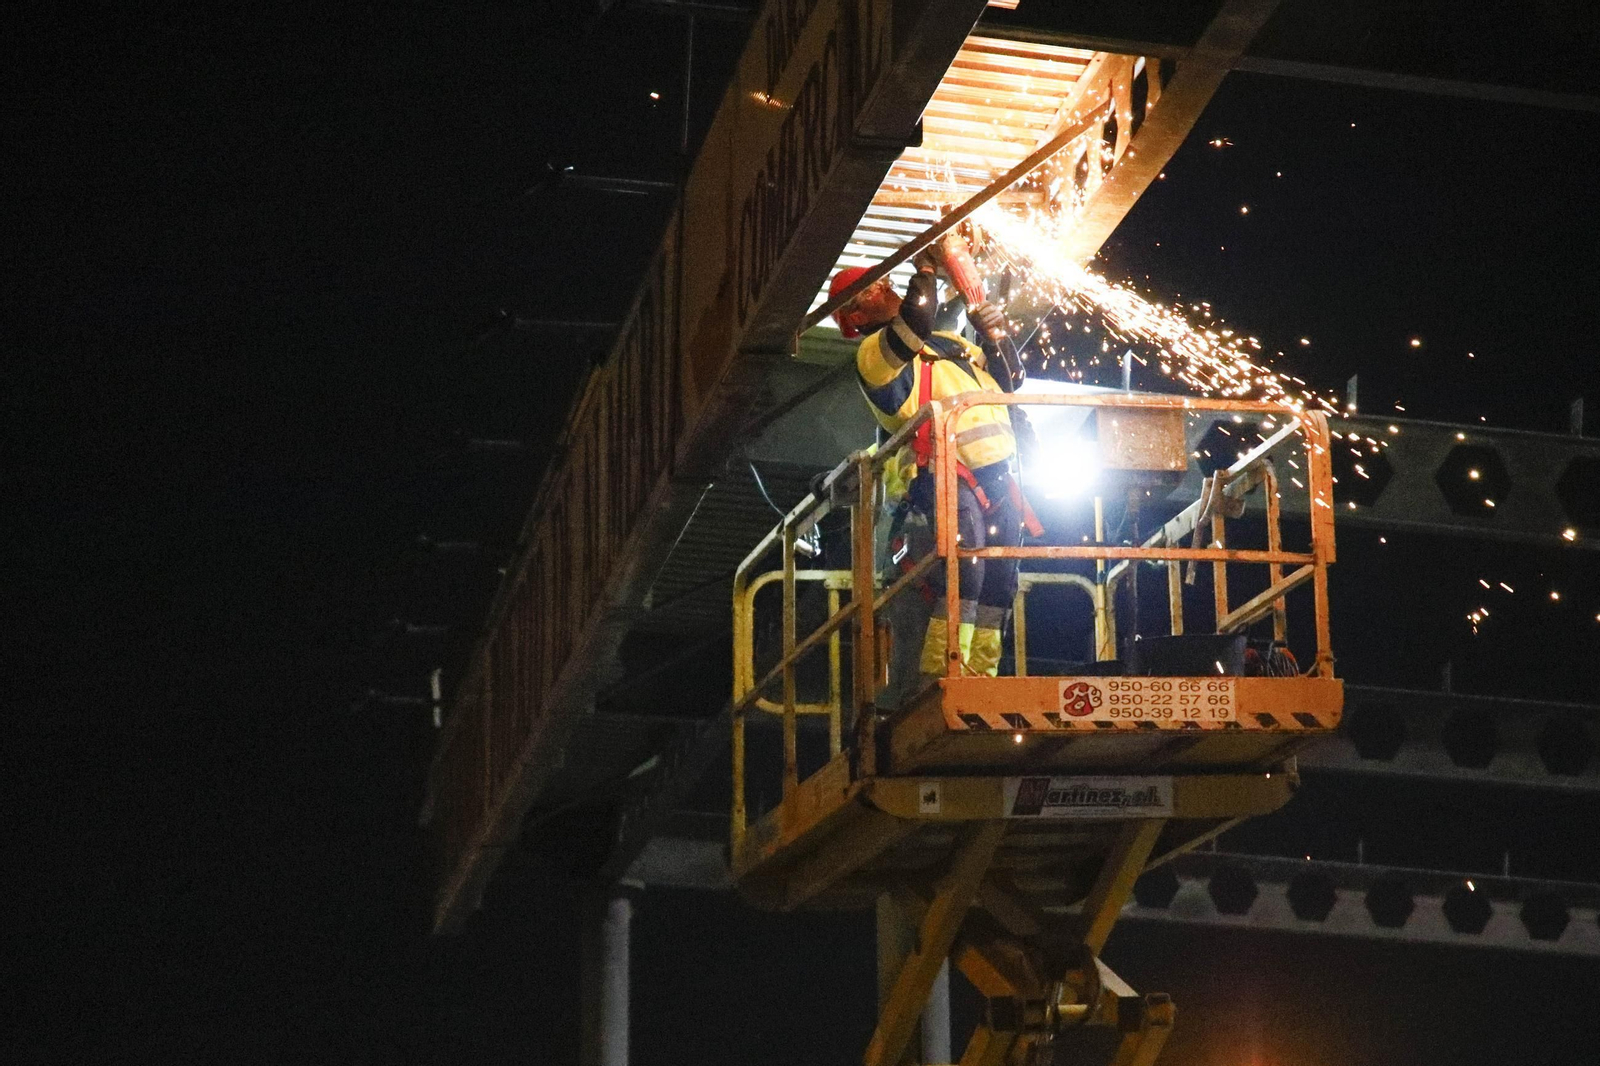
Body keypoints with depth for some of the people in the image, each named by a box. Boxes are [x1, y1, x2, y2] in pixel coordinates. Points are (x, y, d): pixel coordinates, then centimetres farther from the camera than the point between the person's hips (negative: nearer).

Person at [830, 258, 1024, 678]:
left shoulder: (947, 341, 27)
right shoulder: (873, 352, 2)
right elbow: (915, 319, -19)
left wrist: (995, 335, 14)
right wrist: (925, 269, -3)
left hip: (998, 478, 8)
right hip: (948, 478, -8)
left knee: (998, 582, 3)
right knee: (964, 573, -24)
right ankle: (941, 676, -27)